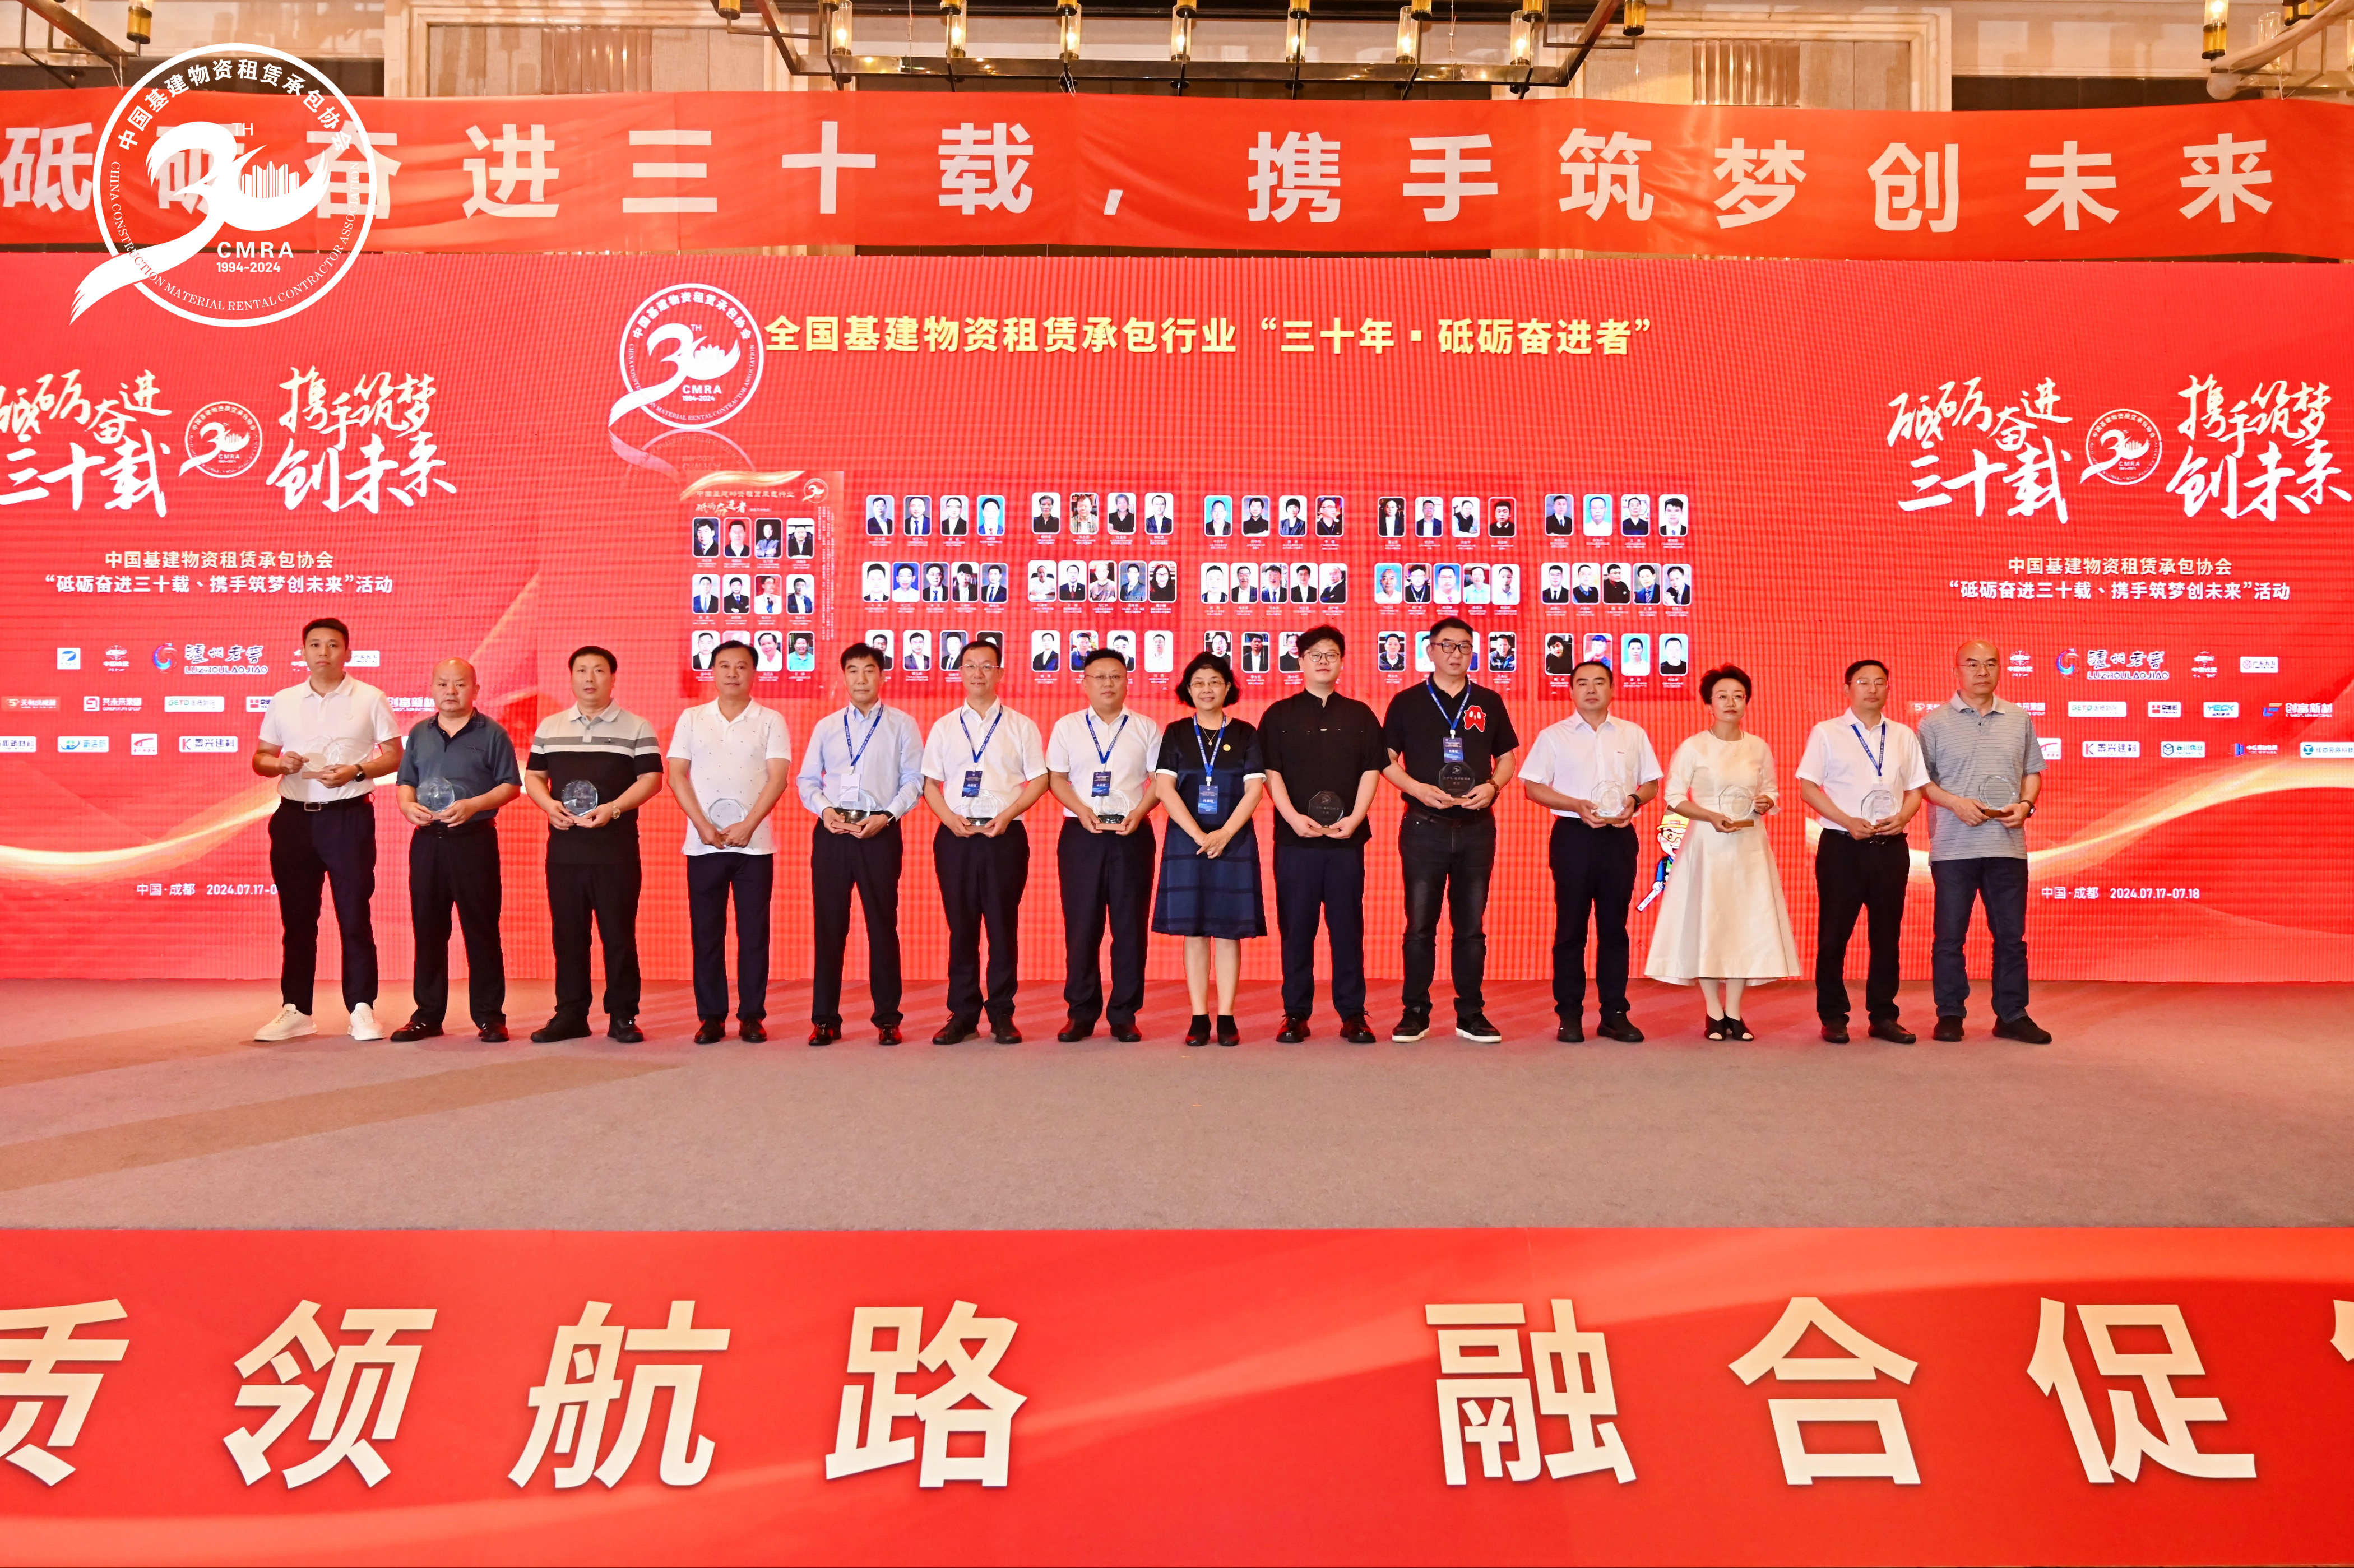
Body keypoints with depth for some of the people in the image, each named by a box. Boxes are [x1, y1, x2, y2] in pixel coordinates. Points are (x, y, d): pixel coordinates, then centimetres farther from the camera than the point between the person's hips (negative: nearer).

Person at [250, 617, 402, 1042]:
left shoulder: (369, 700, 2)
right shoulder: (283, 702, 11)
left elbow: (395, 754, 1)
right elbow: (260, 757, 14)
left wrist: (356, 772, -15)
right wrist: (279, 763, -9)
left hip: (348, 816, -3)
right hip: (294, 816, 3)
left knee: (354, 915, -2)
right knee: (296, 917, 7)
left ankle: (362, 1010, 5)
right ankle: (295, 1010, 15)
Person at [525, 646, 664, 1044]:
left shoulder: (637, 728, 3)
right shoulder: (549, 727, 14)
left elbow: (651, 779, -2)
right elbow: (534, 776, 15)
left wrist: (613, 809, -16)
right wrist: (548, 804, -6)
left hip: (616, 847, -3)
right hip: (564, 846, 3)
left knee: (618, 932, -2)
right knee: (567, 933, 6)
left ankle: (623, 1016, 5)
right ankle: (570, 1015, 13)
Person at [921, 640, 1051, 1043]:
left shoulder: (1021, 726, 7)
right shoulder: (944, 727, 12)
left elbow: (1039, 780, 4)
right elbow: (930, 783, 11)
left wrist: (1007, 815, -9)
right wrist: (950, 818, -7)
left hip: (1004, 834, -1)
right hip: (956, 835, 2)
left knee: (1004, 926, 0)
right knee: (961, 926, 4)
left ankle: (1002, 1014, 8)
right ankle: (962, 1014, 12)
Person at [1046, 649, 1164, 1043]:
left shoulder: (1146, 729, 8)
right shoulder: (1067, 727, 10)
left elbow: (1160, 779, 5)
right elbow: (1056, 778, 6)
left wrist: (1138, 812, -11)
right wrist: (1083, 811, -10)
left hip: (1132, 833, 0)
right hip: (1081, 834, 0)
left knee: (1130, 925, 1)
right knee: (1081, 925, 2)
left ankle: (1124, 1015, 8)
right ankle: (1081, 1013, 10)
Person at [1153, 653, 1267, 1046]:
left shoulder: (1245, 734, 6)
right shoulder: (1177, 734, 7)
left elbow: (1254, 790, -1)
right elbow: (1164, 787, -2)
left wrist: (1225, 834, -12)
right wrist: (1199, 835, -11)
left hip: (1234, 841, 0)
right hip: (1186, 839, 0)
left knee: (1229, 929, 0)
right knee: (1194, 930, 1)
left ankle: (1226, 1017, 5)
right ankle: (1199, 1018, 5)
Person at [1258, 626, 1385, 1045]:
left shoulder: (1360, 716, 11)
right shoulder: (1279, 716, 7)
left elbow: (1372, 771, 5)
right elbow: (1271, 773, 1)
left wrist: (1354, 818, -10)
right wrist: (1294, 818, -13)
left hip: (1347, 838, 1)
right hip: (1295, 838, -1)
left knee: (1348, 926, 3)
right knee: (1296, 927, 2)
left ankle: (1353, 1014, 9)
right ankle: (1296, 1014, 9)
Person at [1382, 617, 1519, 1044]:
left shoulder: (1489, 703, 10)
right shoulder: (1407, 702, 4)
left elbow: (1506, 759, 13)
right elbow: (1387, 760, 4)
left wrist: (1491, 787, -7)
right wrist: (1419, 789, -12)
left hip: (1477, 827, 2)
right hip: (1424, 827, -2)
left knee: (1471, 925, 6)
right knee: (1420, 924, 1)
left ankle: (1471, 1015, 13)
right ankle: (1415, 1013, 9)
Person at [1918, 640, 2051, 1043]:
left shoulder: (2019, 719, 11)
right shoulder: (1934, 722, 2)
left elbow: (2033, 771, 16)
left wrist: (2026, 805, -2)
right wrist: (1956, 803, -13)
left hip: (2008, 844, 3)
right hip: (1953, 846, -3)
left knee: (2011, 935, 6)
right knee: (1950, 935, 3)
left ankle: (2012, 1015, 16)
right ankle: (1950, 1014, 12)